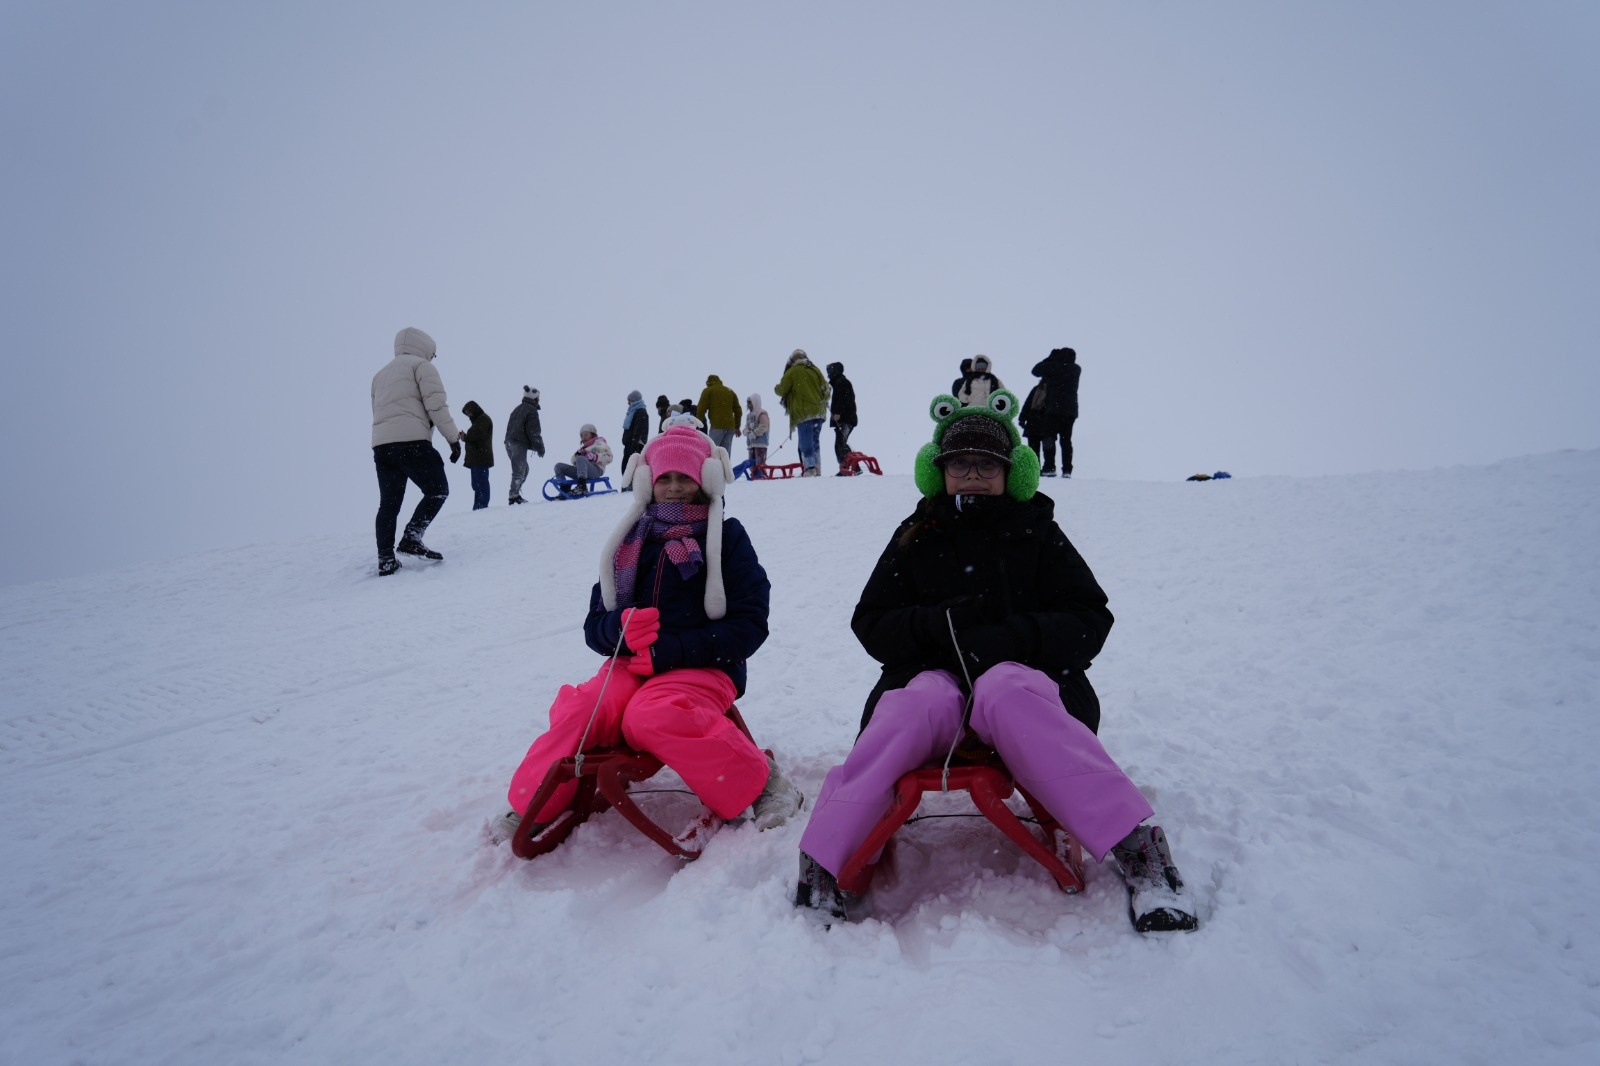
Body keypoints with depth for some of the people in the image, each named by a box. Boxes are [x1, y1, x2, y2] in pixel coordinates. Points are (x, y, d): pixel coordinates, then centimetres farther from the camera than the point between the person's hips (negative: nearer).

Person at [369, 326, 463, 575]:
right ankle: (412, 539, -11)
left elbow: (378, 411, 25)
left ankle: (385, 558, 1)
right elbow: (436, 405, -6)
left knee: (388, 503, 7)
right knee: (437, 490, 4)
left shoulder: (380, 374, 30)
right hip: (412, 441, -7)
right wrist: (453, 437, -5)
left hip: (381, 444, 7)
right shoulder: (420, 365, 6)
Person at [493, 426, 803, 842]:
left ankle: (759, 782, -19)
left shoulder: (727, 537, -1)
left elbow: (749, 626, -8)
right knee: (578, 712, -24)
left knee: (652, 716, -34)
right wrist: (622, 626, -14)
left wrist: (672, 651, -17)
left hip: (704, 668, -4)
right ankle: (529, 808, -2)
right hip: (633, 664, 4)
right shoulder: (632, 541, 11)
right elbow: (594, 624, 12)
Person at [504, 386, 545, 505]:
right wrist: (540, 448, -6)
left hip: (509, 442, 9)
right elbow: (534, 431, -12)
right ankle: (514, 495, -10)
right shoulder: (532, 410, -7)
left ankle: (515, 494, 11)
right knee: (519, 471, -7)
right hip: (520, 445, -9)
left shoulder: (517, 409, 21)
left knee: (524, 469, 16)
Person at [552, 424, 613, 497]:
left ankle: (582, 487, -49)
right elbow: (574, 461, 23)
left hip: (596, 470, -7)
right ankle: (564, 490, -14)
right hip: (580, 471, 7)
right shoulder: (584, 447, 32)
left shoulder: (599, 443, 12)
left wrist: (594, 457, -17)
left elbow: (608, 458, -4)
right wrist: (577, 455, 1)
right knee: (559, 466, 1)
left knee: (580, 459, -36)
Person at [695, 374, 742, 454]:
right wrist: (737, 427, 28)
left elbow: (701, 409, -1)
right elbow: (737, 410, 23)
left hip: (717, 426, -5)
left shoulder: (708, 391, 8)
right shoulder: (730, 391, 23)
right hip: (730, 426, 5)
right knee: (726, 453, 4)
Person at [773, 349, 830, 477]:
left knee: (806, 442, -4)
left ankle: (810, 468, -15)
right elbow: (826, 389, 14)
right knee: (815, 441, 11)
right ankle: (817, 471, 9)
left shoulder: (792, 372, -4)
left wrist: (776, 387, 22)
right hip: (819, 412, 5)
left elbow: (781, 390, 1)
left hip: (804, 412, -5)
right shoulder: (815, 370, 10)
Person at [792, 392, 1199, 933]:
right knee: (916, 705, -34)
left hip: (1022, 673, -1)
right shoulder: (915, 538, 16)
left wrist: (1012, 638, -14)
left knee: (1005, 693, -37)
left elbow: (1089, 620, 5)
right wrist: (937, 623, -9)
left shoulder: (1037, 531, 13)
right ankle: (821, 863, -41)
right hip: (933, 676, 1)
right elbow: (871, 623, 11)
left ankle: (1137, 850, -44)